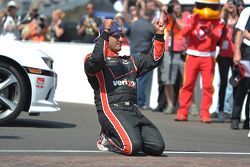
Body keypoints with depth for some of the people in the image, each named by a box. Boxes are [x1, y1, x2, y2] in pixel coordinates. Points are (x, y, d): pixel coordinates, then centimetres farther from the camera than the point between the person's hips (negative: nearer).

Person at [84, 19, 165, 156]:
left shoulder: (129, 61, 30)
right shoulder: (92, 59, 6)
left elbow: (152, 60, 28)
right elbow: (96, 60, -18)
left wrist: (159, 35, 18)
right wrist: (105, 32, -22)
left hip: (133, 110, 7)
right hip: (111, 110, -7)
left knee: (157, 147, -10)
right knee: (132, 147, -29)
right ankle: (106, 139, 2)